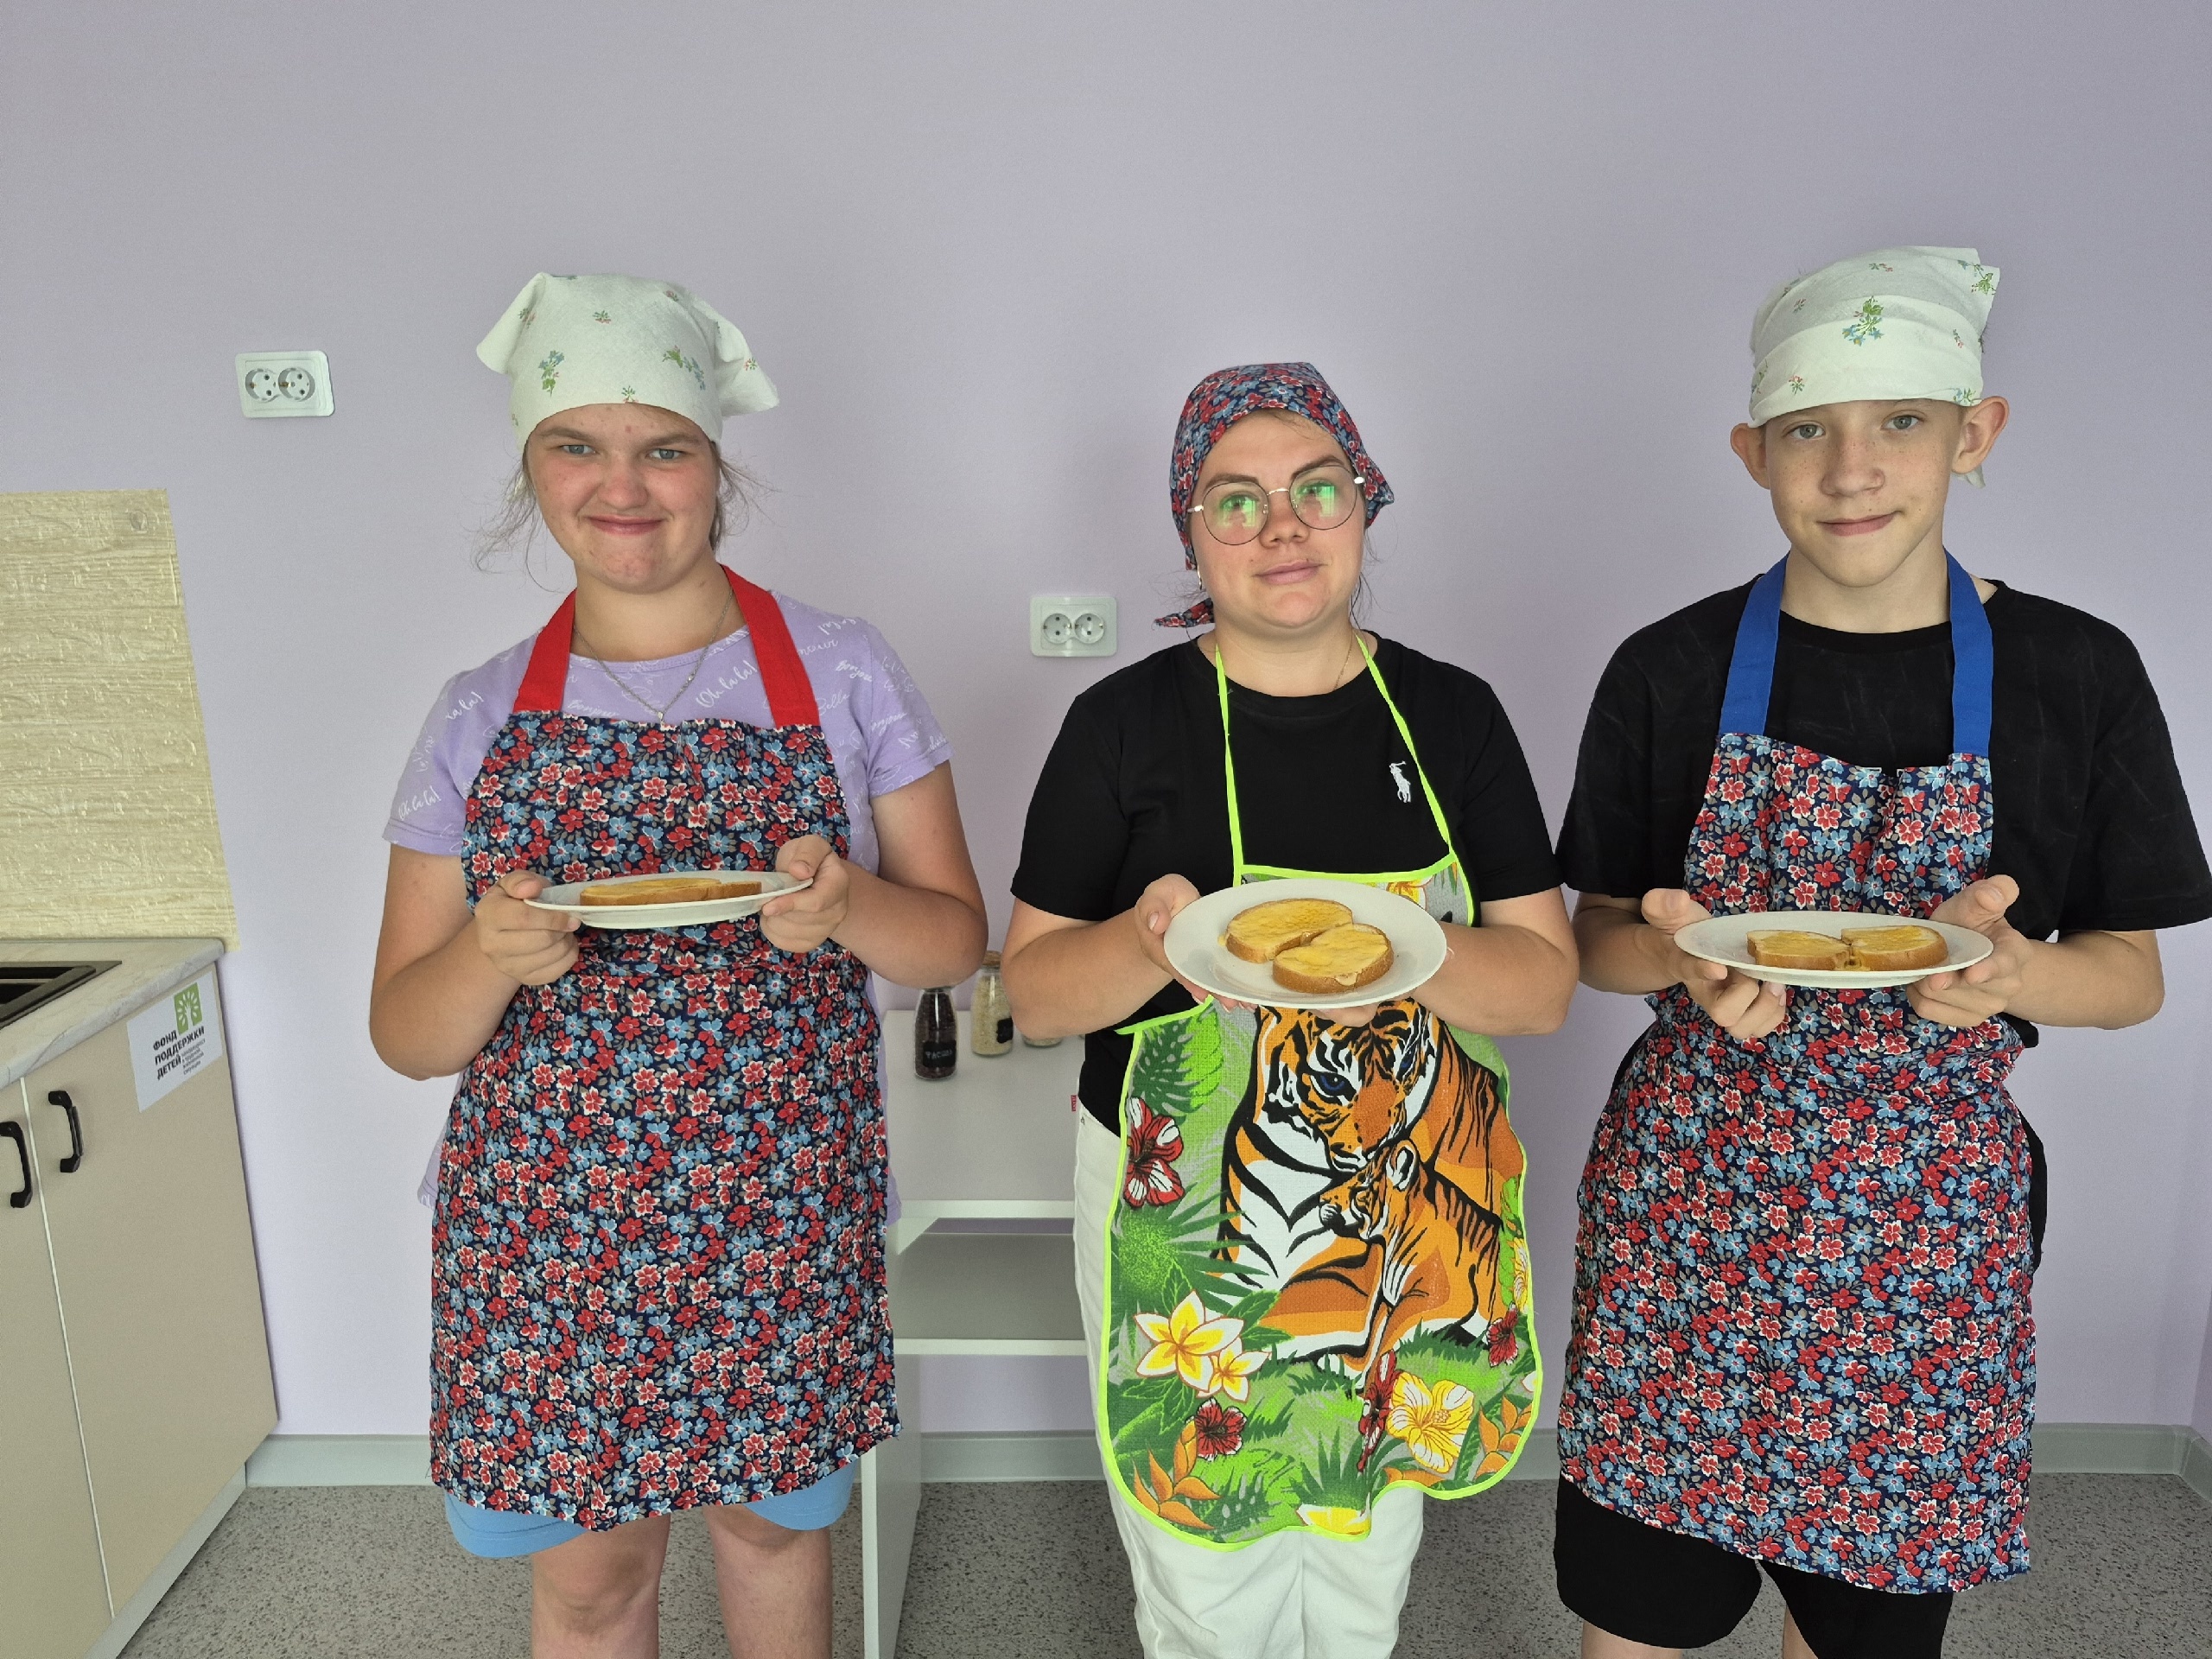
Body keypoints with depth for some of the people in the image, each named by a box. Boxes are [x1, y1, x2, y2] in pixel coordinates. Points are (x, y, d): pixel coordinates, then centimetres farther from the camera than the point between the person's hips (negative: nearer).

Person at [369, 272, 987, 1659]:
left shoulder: (842, 673, -4)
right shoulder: (480, 716, -1)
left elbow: (957, 938, -1)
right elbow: (407, 1035, 1)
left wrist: (846, 905, -23)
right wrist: (491, 956, -21)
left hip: (783, 1216, 0)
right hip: (548, 1222, 1)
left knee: (775, 1518, 19)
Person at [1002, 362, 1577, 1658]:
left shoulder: (1453, 716, -1)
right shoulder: (1125, 723, -7)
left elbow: (1546, 981, -3)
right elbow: (1032, 989, -4)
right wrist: (1150, 944, -25)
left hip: (1406, 1210, 3)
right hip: (1181, 1212, -2)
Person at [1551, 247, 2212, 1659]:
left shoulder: (2077, 677, -4)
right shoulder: (1673, 672, -5)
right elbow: (1596, 936, 3)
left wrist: (2011, 970, -19)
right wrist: (1682, 958, -19)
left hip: (1932, 1218, 1)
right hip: (1690, 1190, 0)